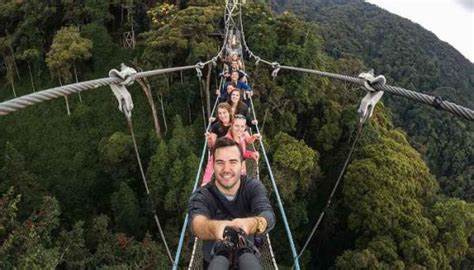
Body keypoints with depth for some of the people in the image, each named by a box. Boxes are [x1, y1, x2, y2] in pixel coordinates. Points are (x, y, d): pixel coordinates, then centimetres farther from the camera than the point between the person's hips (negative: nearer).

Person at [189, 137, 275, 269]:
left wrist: (252, 223, -56)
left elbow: (269, 215, -31)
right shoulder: (201, 196, -14)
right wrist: (214, 227, -61)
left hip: (247, 252, 1)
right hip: (215, 257, 0)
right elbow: (197, 223, -37)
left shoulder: (253, 187, -11)